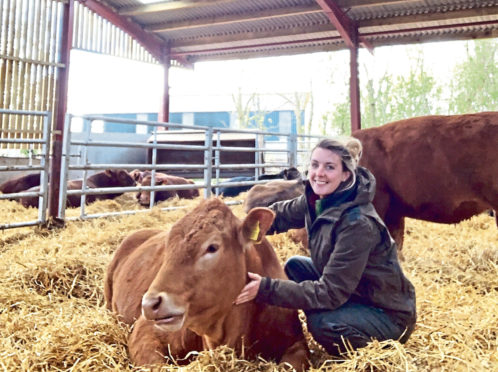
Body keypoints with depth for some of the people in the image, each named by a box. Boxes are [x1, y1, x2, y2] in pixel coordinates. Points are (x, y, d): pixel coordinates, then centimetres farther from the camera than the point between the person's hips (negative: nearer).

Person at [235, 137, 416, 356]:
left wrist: (266, 289, -34)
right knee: (294, 265, 4)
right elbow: (280, 214, 12)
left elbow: (330, 292, -31)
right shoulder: (317, 200, -7)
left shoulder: (358, 223, -31)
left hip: (390, 315, -8)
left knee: (320, 322, -29)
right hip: (353, 294, 8)